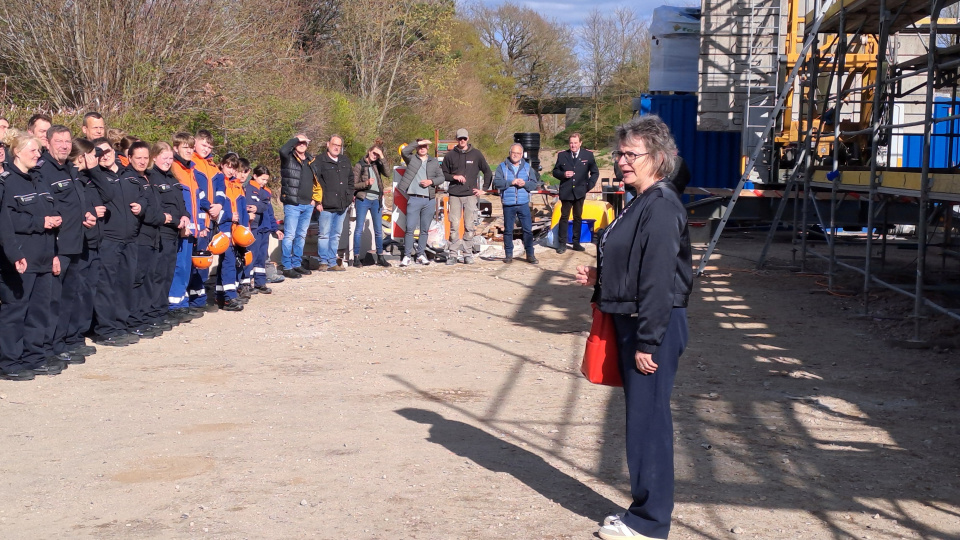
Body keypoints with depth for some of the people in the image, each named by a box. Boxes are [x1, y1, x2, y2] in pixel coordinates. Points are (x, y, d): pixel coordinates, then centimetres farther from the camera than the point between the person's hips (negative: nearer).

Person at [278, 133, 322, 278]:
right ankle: (287, 267, -4)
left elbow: (317, 182, 22)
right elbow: (283, 150, -26)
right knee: (289, 236, -7)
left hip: (308, 206, 6)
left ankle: (297, 264, 23)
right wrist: (296, 139, -14)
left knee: (301, 236, 13)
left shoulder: (311, 161, 15)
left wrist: (317, 200, 13)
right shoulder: (288, 158, -2)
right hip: (292, 205, -6)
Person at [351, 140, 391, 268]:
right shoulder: (359, 165, 0)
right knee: (359, 229, -1)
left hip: (376, 200, 4)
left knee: (378, 230, 7)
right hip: (363, 200, -4)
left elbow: (386, 173, -10)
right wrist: (366, 183, -18)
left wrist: (382, 158, -13)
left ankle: (380, 257, 15)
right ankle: (356, 257, 3)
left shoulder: (377, 165, 9)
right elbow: (354, 185, -3)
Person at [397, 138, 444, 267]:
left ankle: (421, 255, 17)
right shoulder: (411, 159, 7)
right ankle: (406, 256, -3)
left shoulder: (434, 161, 15)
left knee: (425, 230, 9)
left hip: (429, 200, 3)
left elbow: (441, 177, 13)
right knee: (409, 228, -7)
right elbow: (404, 151, -13)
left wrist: (431, 181, -6)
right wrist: (418, 142, -11)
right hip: (414, 199, -3)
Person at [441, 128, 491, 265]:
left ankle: (468, 253, 6)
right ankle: (453, 254, 2)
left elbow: (487, 172, 13)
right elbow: (443, 174, 13)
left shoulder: (476, 154, 7)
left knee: (469, 226, -1)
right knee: (454, 225, -3)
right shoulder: (450, 155, 8)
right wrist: (454, 177, -5)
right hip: (454, 195, 0)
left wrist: (484, 189, 7)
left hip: (471, 195, 0)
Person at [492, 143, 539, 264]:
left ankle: (530, 254, 5)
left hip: (523, 204, 1)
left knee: (528, 229, -2)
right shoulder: (502, 167, 4)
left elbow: (535, 184, 7)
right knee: (508, 230, 5)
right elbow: (496, 182, -8)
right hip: (508, 204, -1)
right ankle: (509, 255, 14)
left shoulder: (527, 167, 11)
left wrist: (525, 184, -11)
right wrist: (511, 182, -14)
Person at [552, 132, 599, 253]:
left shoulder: (588, 155, 3)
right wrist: (563, 174, -12)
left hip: (580, 192, 1)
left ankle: (576, 243, 13)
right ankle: (562, 243, 3)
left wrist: (589, 186, -1)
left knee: (578, 217, 7)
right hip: (566, 192, 0)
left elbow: (595, 172, 8)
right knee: (564, 217, -1)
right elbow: (555, 172, 9)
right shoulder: (562, 155, 4)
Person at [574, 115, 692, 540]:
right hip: (631, 323, 10)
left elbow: (659, 278, -22)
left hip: (654, 328, -10)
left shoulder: (661, 207, -18)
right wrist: (599, 277, 7)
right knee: (642, 418, 16)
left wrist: (647, 342, -22)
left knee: (647, 420, -2)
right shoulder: (641, 203, 14)